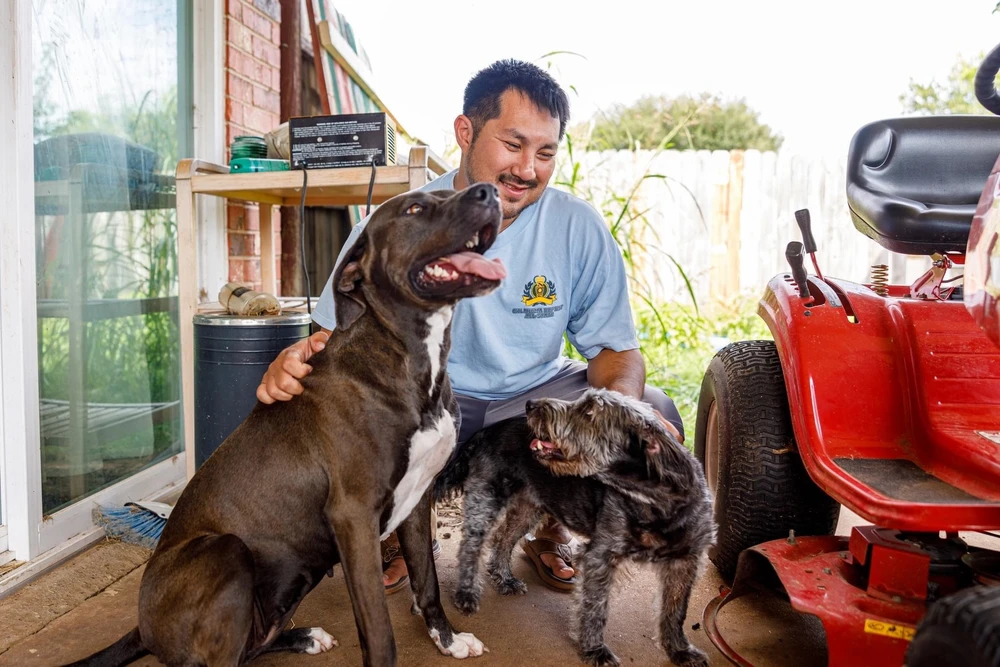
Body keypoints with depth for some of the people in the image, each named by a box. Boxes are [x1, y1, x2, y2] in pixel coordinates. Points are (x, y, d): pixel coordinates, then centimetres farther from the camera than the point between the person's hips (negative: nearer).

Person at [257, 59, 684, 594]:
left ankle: (550, 530, 10)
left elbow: (614, 349, -3)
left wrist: (624, 401, -28)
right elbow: (335, 337, -7)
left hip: (535, 399, 2)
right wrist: (291, 362, -33)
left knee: (655, 417, -22)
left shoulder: (579, 228, -9)